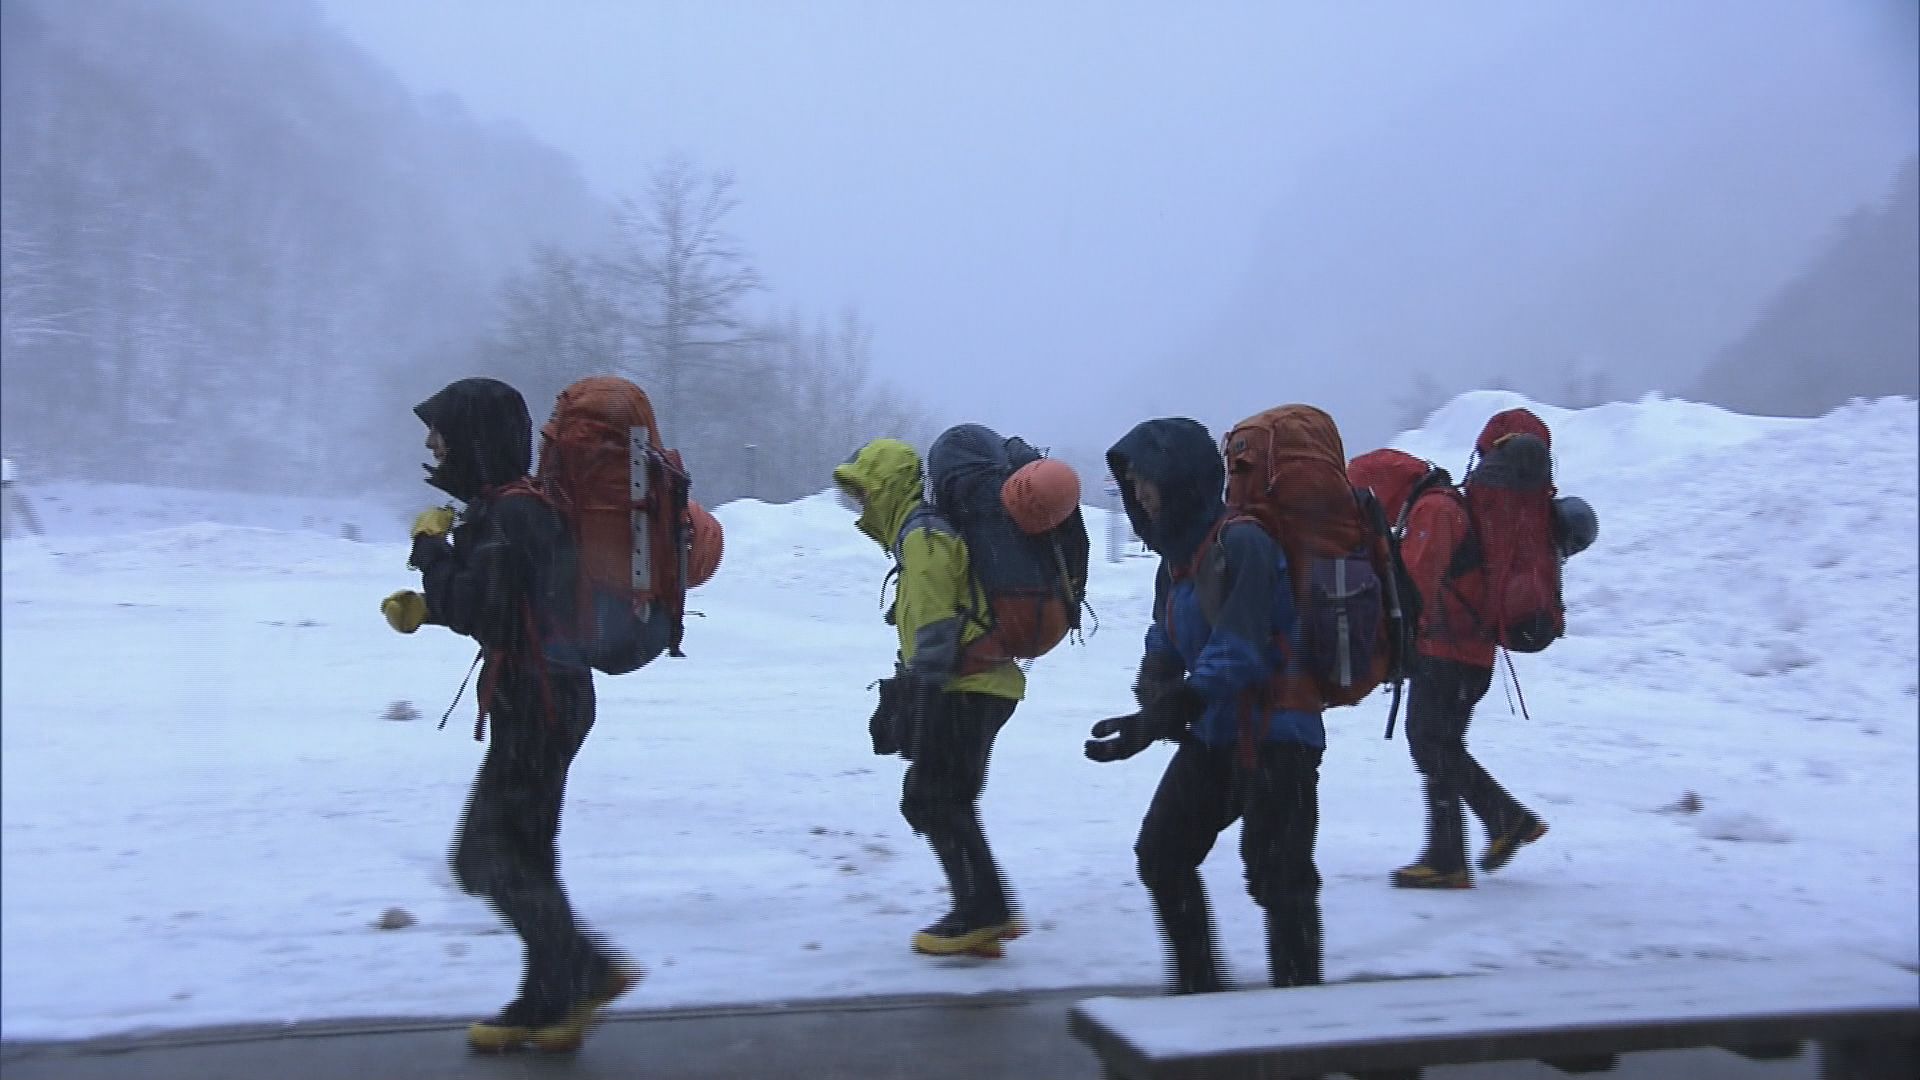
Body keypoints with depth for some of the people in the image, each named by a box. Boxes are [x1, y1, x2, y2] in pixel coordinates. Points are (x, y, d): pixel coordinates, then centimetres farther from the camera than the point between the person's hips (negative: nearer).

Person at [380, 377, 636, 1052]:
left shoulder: (511, 515, -18)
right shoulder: (508, 507, 14)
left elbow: (473, 608, -25)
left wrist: (431, 546, -10)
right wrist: (423, 606, 12)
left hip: (537, 707, -11)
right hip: (541, 701, 11)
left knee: (488, 858, -7)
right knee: (522, 858, 14)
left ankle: (587, 971, -4)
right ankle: (550, 1003, 21)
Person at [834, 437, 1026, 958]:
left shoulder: (923, 534, -11)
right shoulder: (924, 533, 21)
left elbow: (935, 628, -20)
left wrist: (918, 703, -21)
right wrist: (897, 701, 25)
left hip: (966, 690, -10)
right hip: (980, 686, 10)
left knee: (935, 800, -5)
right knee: (940, 802, 13)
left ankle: (980, 913, 1)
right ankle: (983, 914, 14)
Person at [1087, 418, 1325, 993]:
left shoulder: (1241, 544, -18)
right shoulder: (1176, 557, 10)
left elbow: (1238, 651, -25)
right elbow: (1164, 651, 8)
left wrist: (1156, 720, -31)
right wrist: (1152, 710, -14)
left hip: (1274, 737, -9)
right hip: (1211, 735, 9)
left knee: (1278, 879, -3)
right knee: (1160, 854, 12)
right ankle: (1198, 988, 25)